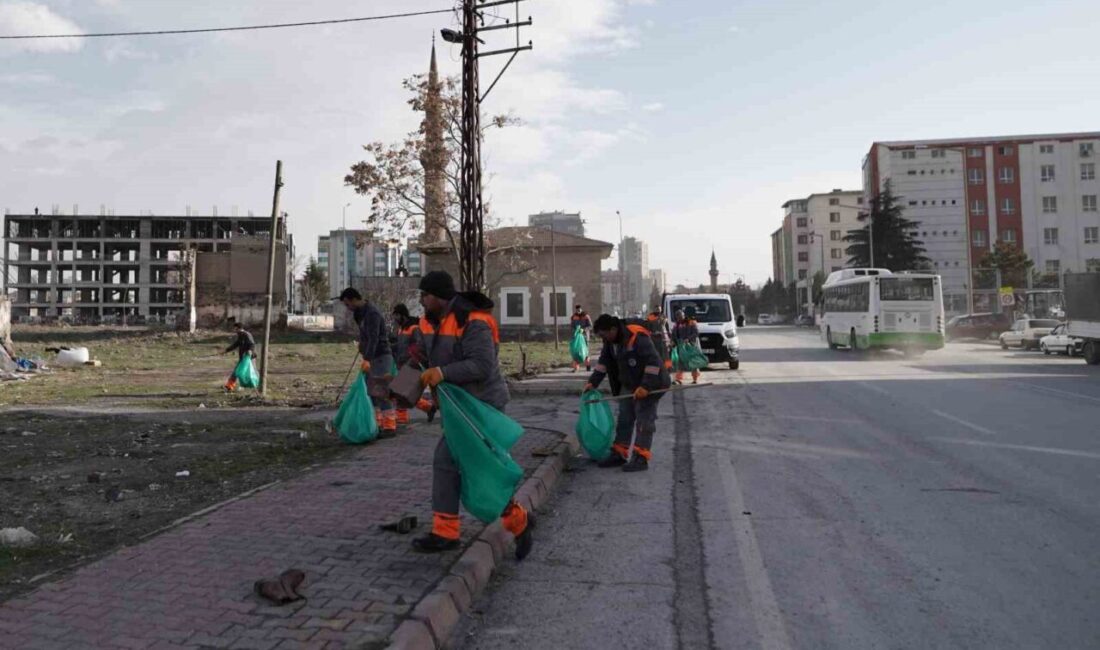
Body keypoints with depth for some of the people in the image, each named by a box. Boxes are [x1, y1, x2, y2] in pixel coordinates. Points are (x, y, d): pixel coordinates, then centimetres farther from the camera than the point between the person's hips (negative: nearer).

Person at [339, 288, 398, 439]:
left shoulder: (372, 313, -18)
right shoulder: (362, 313, 14)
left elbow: (374, 338, -29)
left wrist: (367, 359, -37)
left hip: (381, 356, -10)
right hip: (373, 357, 10)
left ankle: (389, 427, -8)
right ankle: (377, 424, 14)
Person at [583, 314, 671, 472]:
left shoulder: (638, 338, -27)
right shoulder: (611, 341, 0)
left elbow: (653, 362, -29)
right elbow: (604, 361, 8)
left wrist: (646, 386, -30)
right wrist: (593, 382, 0)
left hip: (649, 383, -9)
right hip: (630, 385, 9)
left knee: (644, 419, -10)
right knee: (624, 419, 10)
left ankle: (641, 458, -9)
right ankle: (619, 454, 18)